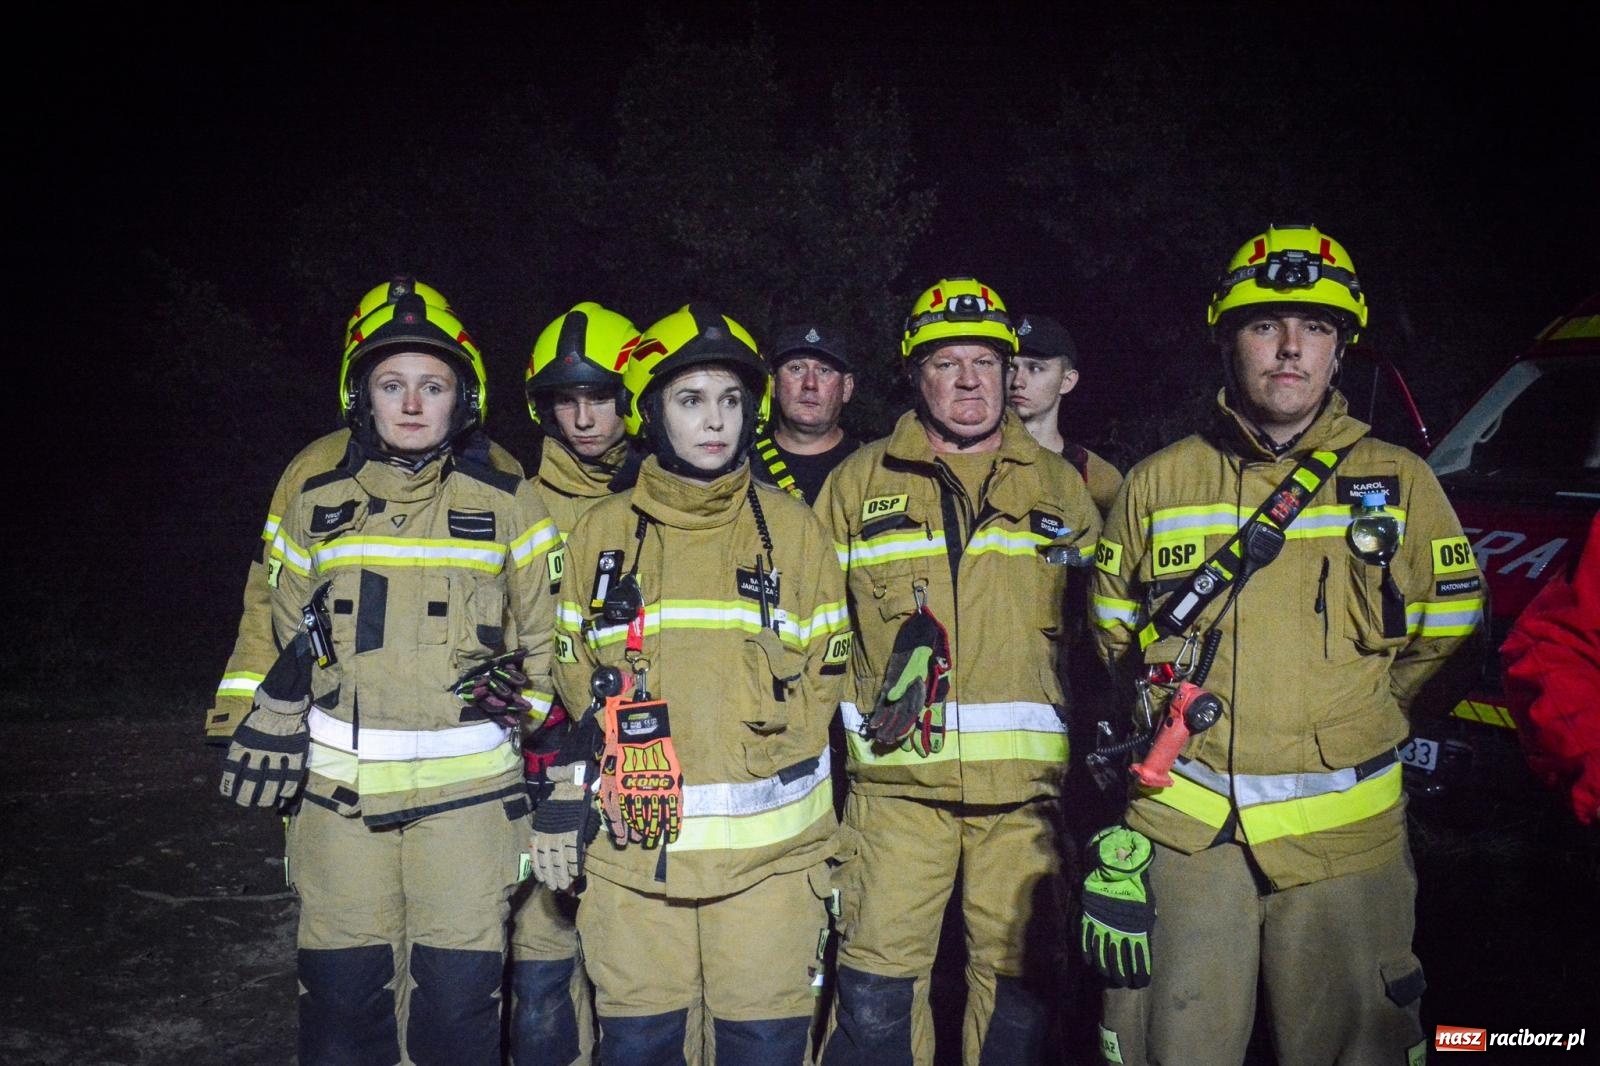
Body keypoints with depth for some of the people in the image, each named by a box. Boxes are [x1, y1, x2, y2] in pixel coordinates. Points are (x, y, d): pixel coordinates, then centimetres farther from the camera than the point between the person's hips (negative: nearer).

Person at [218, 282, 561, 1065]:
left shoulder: (507, 503, 0)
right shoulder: (317, 501, 7)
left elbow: (545, 634, 6)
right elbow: (285, 636, 15)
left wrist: (532, 711, 1)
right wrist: (266, 736, 12)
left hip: (467, 790, -2)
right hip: (340, 793, 2)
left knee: (457, 997, 2)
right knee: (342, 992, 8)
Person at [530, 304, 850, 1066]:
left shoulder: (793, 529, 4)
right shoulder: (602, 532, 5)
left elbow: (824, 677, 7)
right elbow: (575, 683, 11)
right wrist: (565, 801, 4)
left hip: (767, 851, 0)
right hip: (631, 847, 1)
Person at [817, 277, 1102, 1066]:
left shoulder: (1060, 485, 12)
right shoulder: (859, 483, 8)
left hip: (1025, 785, 1)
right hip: (897, 776, -1)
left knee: (1018, 982, 9)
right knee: (875, 990, 1)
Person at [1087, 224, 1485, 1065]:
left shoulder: (1400, 481, 5)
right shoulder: (1159, 482, 6)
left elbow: (1446, 640, 10)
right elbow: (1114, 623, 16)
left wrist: (1351, 716, 3)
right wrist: (1174, 698, 6)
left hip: (1344, 837, 0)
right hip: (1183, 831, 0)